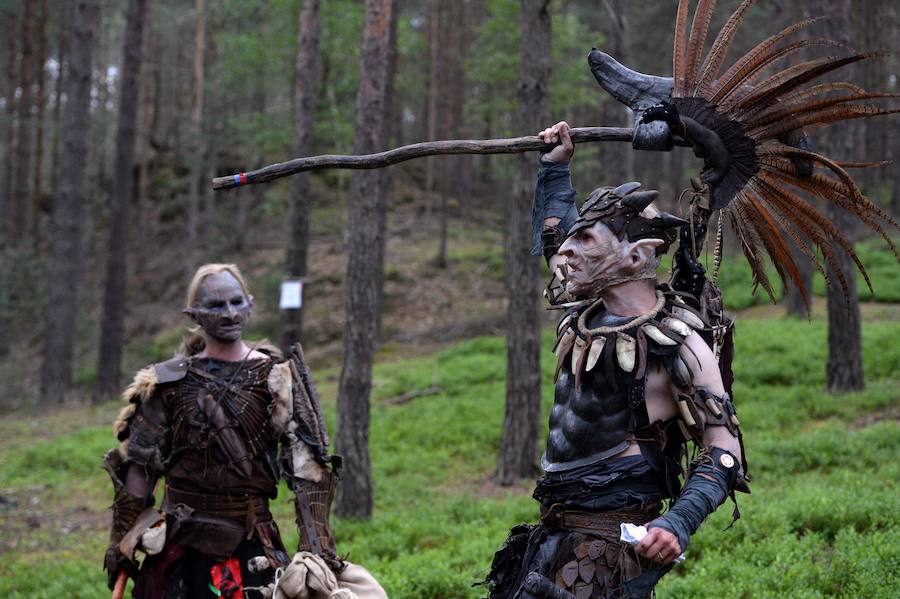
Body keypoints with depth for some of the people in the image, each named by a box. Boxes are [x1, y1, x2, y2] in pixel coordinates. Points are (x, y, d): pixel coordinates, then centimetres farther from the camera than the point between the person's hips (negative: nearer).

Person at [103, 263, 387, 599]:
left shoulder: (275, 377, -1)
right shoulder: (170, 382, 4)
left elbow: (306, 466, -7)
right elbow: (138, 465, 7)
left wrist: (315, 543, -17)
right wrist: (121, 540, 4)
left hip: (251, 537, -2)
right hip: (181, 540, 2)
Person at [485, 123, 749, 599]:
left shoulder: (678, 343, -12)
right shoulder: (588, 313, 10)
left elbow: (724, 450, -13)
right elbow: (552, 246, 32)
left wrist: (678, 525, -26)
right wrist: (556, 167, 33)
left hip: (609, 547, -8)